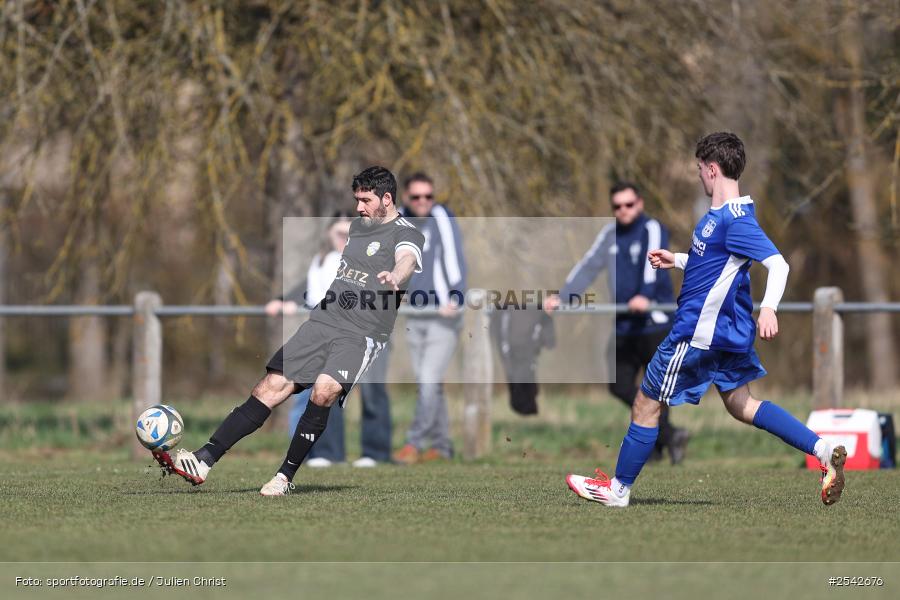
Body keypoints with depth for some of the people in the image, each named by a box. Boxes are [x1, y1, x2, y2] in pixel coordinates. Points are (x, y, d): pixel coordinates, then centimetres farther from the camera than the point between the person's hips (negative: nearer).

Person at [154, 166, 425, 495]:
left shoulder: (406, 234, -2)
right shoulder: (357, 226, 22)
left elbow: (408, 259, -26)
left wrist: (395, 276, -47)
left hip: (362, 334, -6)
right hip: (321, 320, 6)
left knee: (325, 389, -30)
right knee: (271, 387, -8)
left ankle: (285, 476, -19)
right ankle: (204, 459, -13)